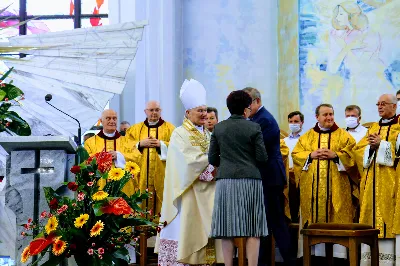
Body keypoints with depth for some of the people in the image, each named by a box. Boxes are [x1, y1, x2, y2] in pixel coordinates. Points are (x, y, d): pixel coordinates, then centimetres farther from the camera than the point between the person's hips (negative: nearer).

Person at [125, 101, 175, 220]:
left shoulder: (169, 128, 11)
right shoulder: (135, 129, 16)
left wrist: (161, 144, -11)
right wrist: (140, 144, -7)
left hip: (161, 174, -1)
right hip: (141, 174, 1)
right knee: (141, 201, -6)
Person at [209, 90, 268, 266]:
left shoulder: (218, 128, 5)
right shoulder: (254, 128, -2)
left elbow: (212, 159, 5)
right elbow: (262, 158, -4)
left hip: (225, 181, 2)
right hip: (250, 181, -2)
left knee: (227, 230, 5)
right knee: (252, 230, 1)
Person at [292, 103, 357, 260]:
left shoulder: (344, 136, 8)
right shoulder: (307, 137, 14)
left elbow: (352, 156, -2)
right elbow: (296, 154, 6)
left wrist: (335, 155, -14)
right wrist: (311, 155, -9)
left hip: (336, 187, -1)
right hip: (312, 187, 2)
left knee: (336, 218, -6)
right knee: (314, 218, -2)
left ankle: (337, 252, -4)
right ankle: (312, 251, 0)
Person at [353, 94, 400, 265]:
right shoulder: (373, 127, 20)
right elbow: (358, 149, 12)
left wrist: (381, 143, -14)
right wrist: (371, 146, -7)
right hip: (371, 182, 6)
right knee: (369, 219, 2)